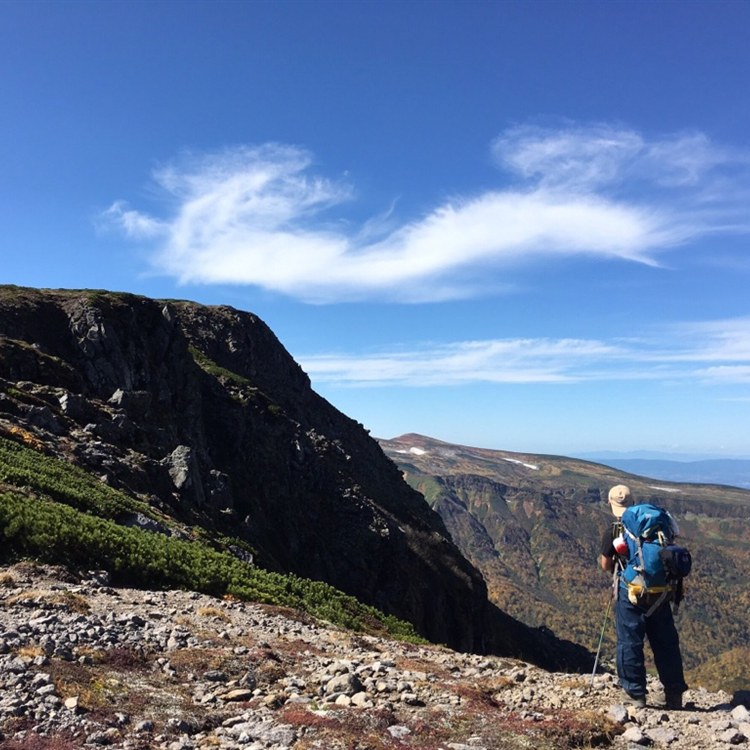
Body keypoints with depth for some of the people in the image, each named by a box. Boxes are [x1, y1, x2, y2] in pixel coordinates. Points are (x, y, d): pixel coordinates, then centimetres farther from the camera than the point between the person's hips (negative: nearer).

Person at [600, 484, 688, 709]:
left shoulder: (611, 533, -8)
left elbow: (606, 566, 2)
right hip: (658, 591, 4)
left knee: (630, 642, 7)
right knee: (666, 642, 14)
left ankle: (635, 694, 14)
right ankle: (674, 694, 23)